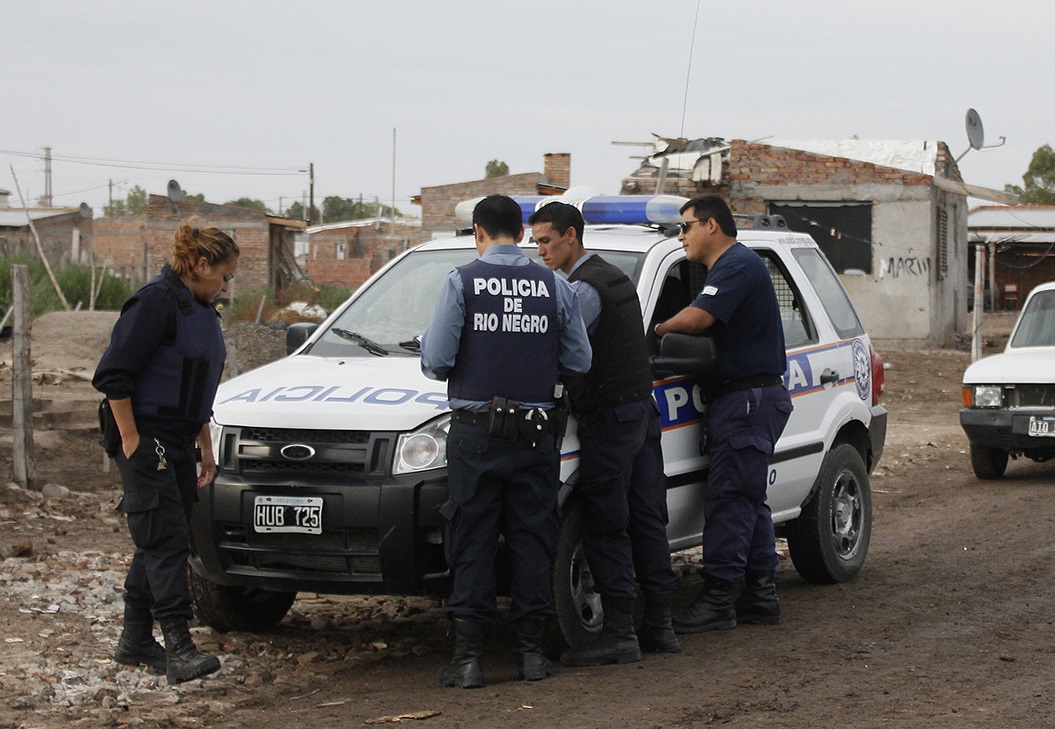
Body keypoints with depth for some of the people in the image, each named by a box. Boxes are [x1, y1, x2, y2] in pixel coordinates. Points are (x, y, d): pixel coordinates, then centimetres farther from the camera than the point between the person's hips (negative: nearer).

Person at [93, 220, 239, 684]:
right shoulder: (156, 301, -14)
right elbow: (114, 375, -18)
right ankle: (178, 646, -16)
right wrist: (130, 440, -18)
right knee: (166, 538, -13)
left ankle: (135, 641, 19)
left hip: (178, 444, 9)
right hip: (145, 441, -9)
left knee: (159, 542, 11)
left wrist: (206, 449, 22)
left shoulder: (201, 310, 16)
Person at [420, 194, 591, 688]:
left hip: (476, 431, -2)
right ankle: (531, 651, 12)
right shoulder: (554, 286, 3)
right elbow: (578, 363, 5)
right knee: (532, 540, 10)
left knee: (472, 541, 3)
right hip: (536, 436, 2)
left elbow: (436, 360, -9)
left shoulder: (463, 282, -6)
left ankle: (467, 656, 1)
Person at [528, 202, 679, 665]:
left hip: (607, 417, -10)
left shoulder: (583, 288, -14)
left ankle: (618, 633, -5)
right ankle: (659, 625, 14)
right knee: (646, 518, 10)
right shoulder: (615, 278, 17)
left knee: (606, 527, -6)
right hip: (642, 405, 10)